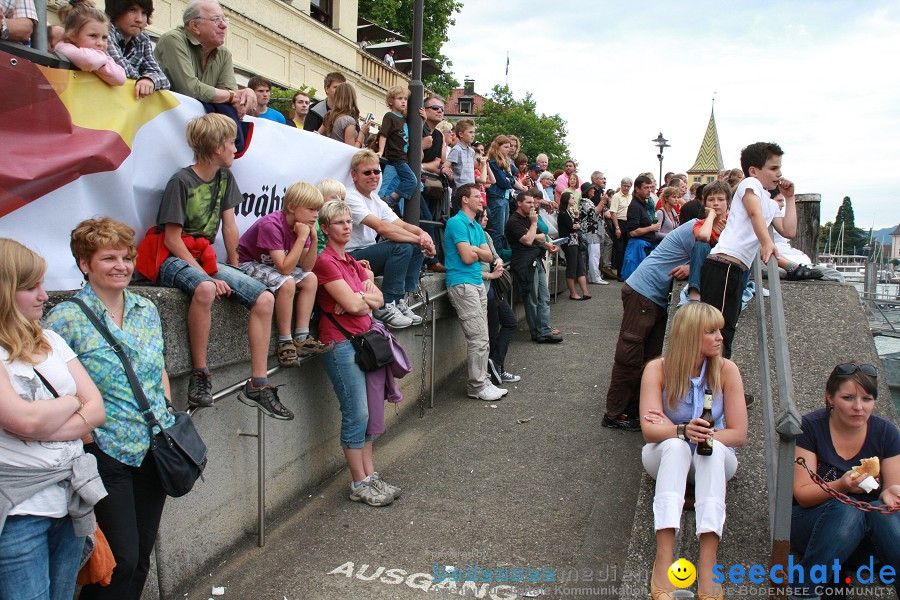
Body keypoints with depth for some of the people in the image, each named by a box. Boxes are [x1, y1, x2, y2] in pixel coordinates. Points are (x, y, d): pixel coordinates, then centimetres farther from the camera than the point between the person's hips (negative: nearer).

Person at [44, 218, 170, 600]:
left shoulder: (147, 310, 6)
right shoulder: (66, 319, -10)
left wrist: (169, 420, 10)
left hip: (155, 448, 5)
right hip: (108, 452, -5)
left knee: (142, 555, 15)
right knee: (123, 558, 0)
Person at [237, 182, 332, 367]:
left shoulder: (302, 225, -4)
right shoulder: (271, 225, -29)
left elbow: (306, 267, -8)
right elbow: (285, 268, -34)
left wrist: (314, 239, -19)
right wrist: (302, 238, -32)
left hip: (270, 265, 9)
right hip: (247, 263, -8)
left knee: (311, 279, -6)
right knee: (287, 283, -31)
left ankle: (301, 338, -7)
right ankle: (285, 342, -18)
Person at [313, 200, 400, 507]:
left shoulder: (353, 262, 17)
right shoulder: (325, 261, -9)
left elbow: (378, 300, 8)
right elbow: (352, 304, -16)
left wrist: (357, 298, -10)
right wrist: (366, 298, 4)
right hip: (340, 342, -8)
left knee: (366, 413, 10)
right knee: (357, 414, -4)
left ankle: (370, 476, 19)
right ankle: (360, 485, 7)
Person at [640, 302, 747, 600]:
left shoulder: (726, 370, -10)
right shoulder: (658, 369, -14)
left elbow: (739, 434, -12)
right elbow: (649, 430, -24)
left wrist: (704, 435, -26)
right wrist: (683, 432, -43)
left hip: (714, 459, 1)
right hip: (666, 456, -1)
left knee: (714, 449, -34)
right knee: (675, 446, -36)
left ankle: (707, 566, -42)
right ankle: (663, 561, -44)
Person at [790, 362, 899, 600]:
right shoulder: (810, 427, -12)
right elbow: (802, 495, -14)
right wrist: (841, 486, -33)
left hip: (867, 529, 3)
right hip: (812, 519, -3)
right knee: (847, 508, -34)